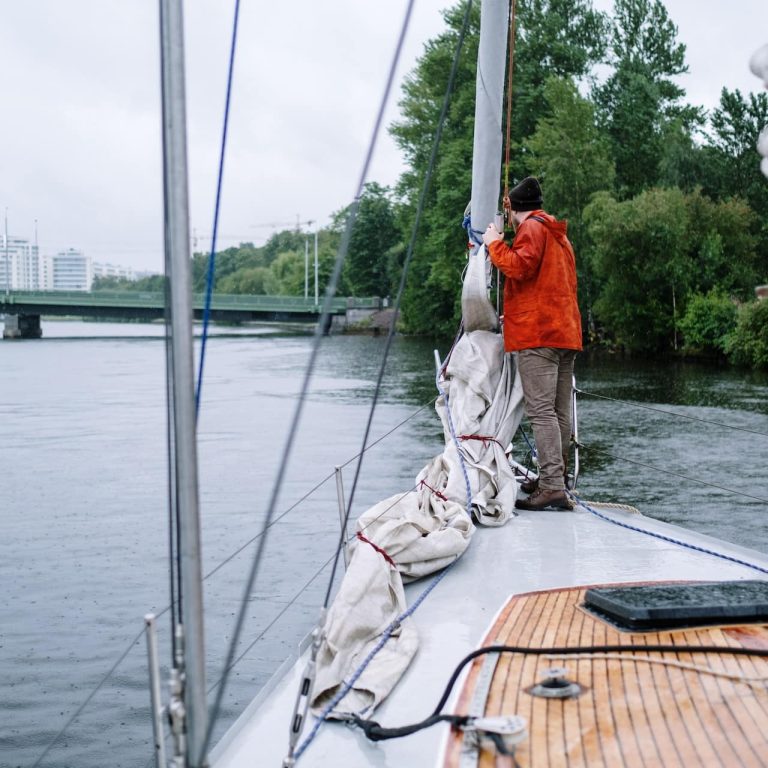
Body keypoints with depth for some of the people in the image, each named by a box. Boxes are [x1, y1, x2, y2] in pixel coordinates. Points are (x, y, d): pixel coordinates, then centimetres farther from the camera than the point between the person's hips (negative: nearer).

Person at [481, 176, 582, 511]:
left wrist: (495, 244, -1)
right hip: (567, 332, 9)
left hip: (538, 333, -9)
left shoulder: (532, 228, -2)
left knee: (541, 410, -14)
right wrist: (512, 314, 35)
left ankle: (552, 486, -20)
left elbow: (519, 267, -17)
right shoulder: (559, 234, 27)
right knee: (560, 412, 9)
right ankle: (555, 481, 14)